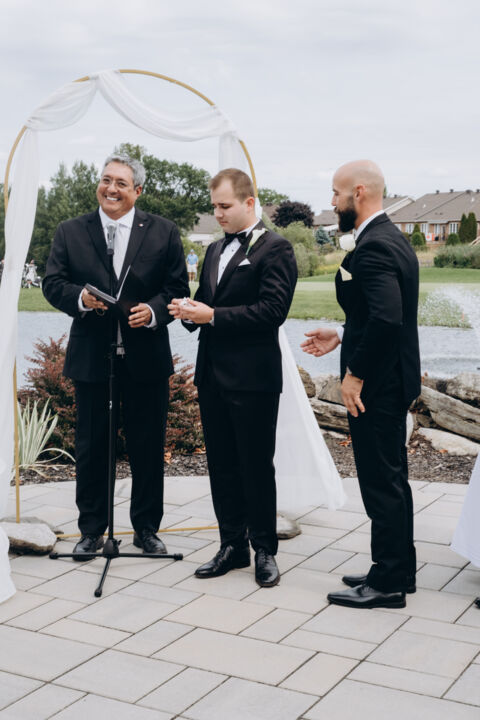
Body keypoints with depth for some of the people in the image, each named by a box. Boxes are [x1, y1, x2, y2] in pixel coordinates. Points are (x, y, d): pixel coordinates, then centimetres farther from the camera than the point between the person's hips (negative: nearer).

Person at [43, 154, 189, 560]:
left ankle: (147, 528, 24)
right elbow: (52, 284, 1)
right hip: (91, 358, 1)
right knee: (91, 447, 9)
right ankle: (92, 530, 23)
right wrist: (80, 298, -19)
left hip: (146, 357, 0)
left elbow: (178, 288, 0)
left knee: (148, 448, 8)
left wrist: (153, 310, -19)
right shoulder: (70, 232, 5)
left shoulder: (163, 232, 3)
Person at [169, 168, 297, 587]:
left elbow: (272, 310, -18)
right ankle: (233, 545, 25)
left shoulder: (275, 249, -8)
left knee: (257, 467, 2)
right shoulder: (215, 250, 17)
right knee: (222, 466, 13)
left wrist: (212, 315, -20)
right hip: (213, 375, 8)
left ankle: (265, 550, 16)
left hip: (252, 379, -7)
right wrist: (190, 311, -2)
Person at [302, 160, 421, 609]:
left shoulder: (373, 247, -20)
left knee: (381, 483, -1)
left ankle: (387, 584, 10)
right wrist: (343, 337, 14)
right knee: (391, 479, 18)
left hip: (375, 385, -11)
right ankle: (398, 569, 30)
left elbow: (387, 318, -30)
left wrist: (355, 374, -22)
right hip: (393, 379, 11)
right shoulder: (392, 239, 12)